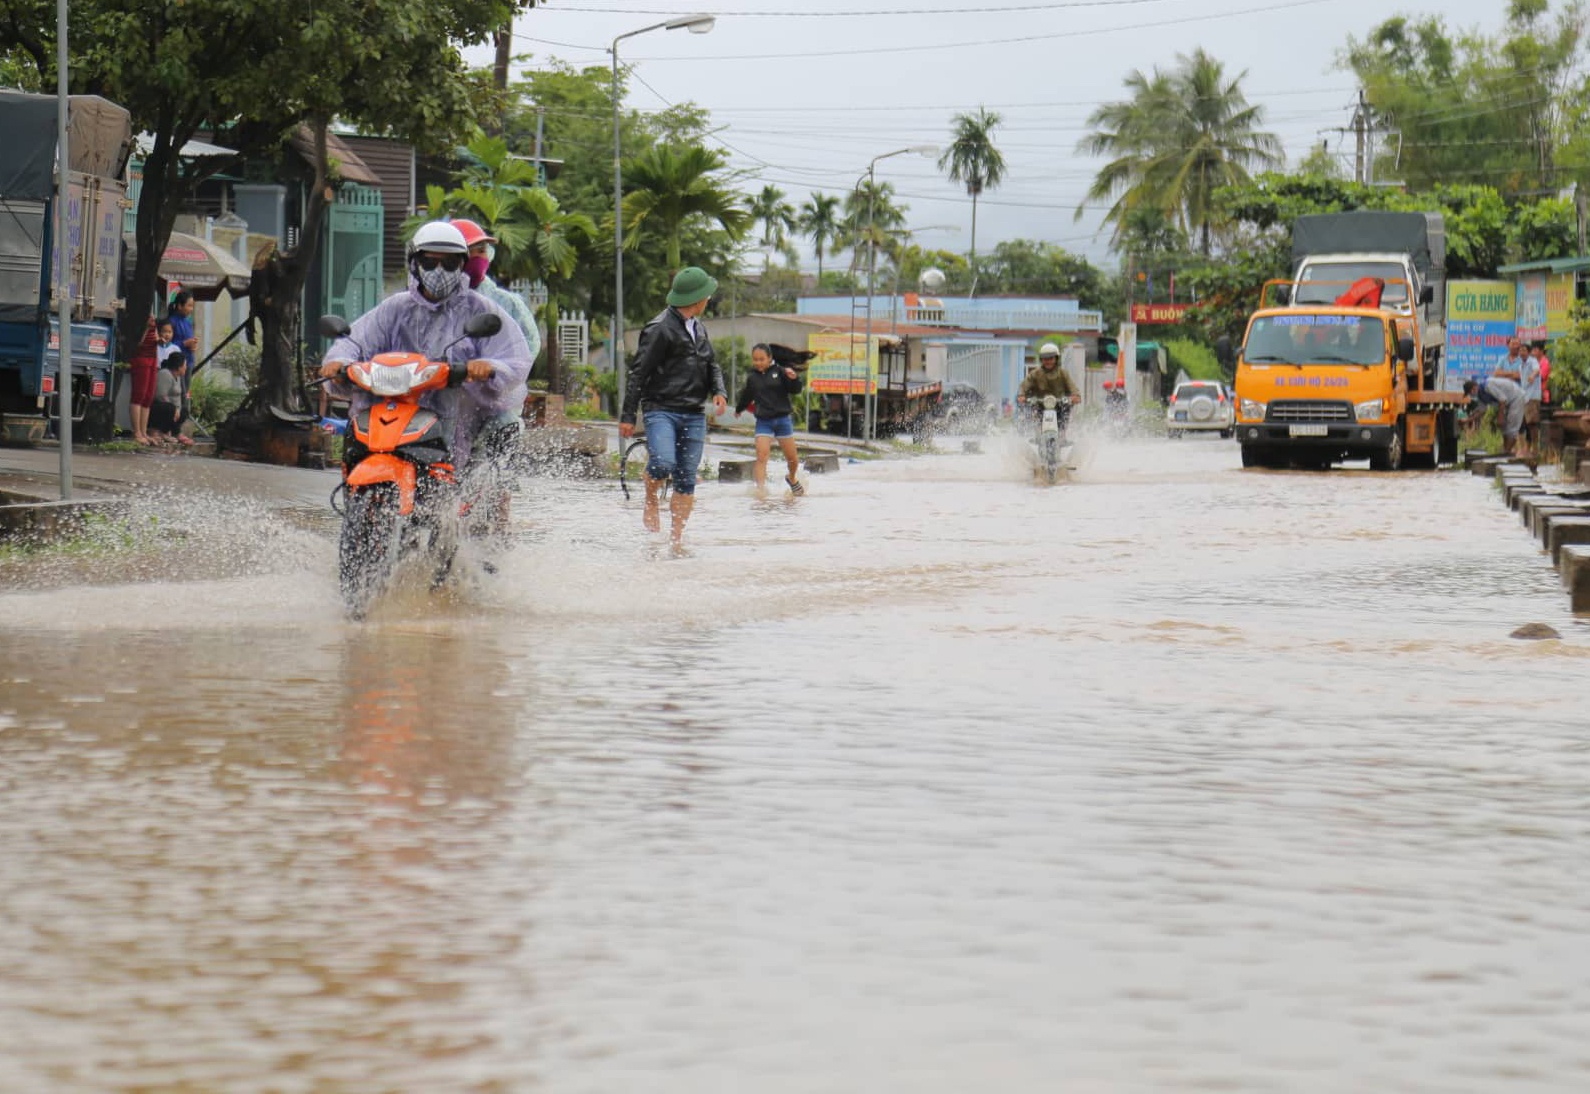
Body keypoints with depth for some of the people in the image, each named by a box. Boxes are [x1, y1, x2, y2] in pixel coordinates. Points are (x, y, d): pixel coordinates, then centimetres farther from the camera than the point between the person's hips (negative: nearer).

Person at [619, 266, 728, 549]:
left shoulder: (698, 328, 16)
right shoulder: (660, 329, -9)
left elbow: (712, 366, 26)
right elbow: (639, 373, -8)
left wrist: (719, 392, 4)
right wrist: (628, 416, -10)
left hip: (694, 416, 7)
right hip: (662, 411, -7)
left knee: (686, 479, 3)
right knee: (662, 463, -26)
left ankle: (677, 536, 10)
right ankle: (651, 503, 3)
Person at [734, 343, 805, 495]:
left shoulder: (779, 372, -4)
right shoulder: (752, 378, 5)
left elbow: (795, 389, -8)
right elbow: (746, 396, 23)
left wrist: (794, 378, -28)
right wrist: (738, 409, 38)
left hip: (783, 419, -1)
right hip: (763, 421, 1)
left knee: (791, 456, 11)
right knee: (762, 455, -16)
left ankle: (792, 478, 40)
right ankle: (761, 487, -22)